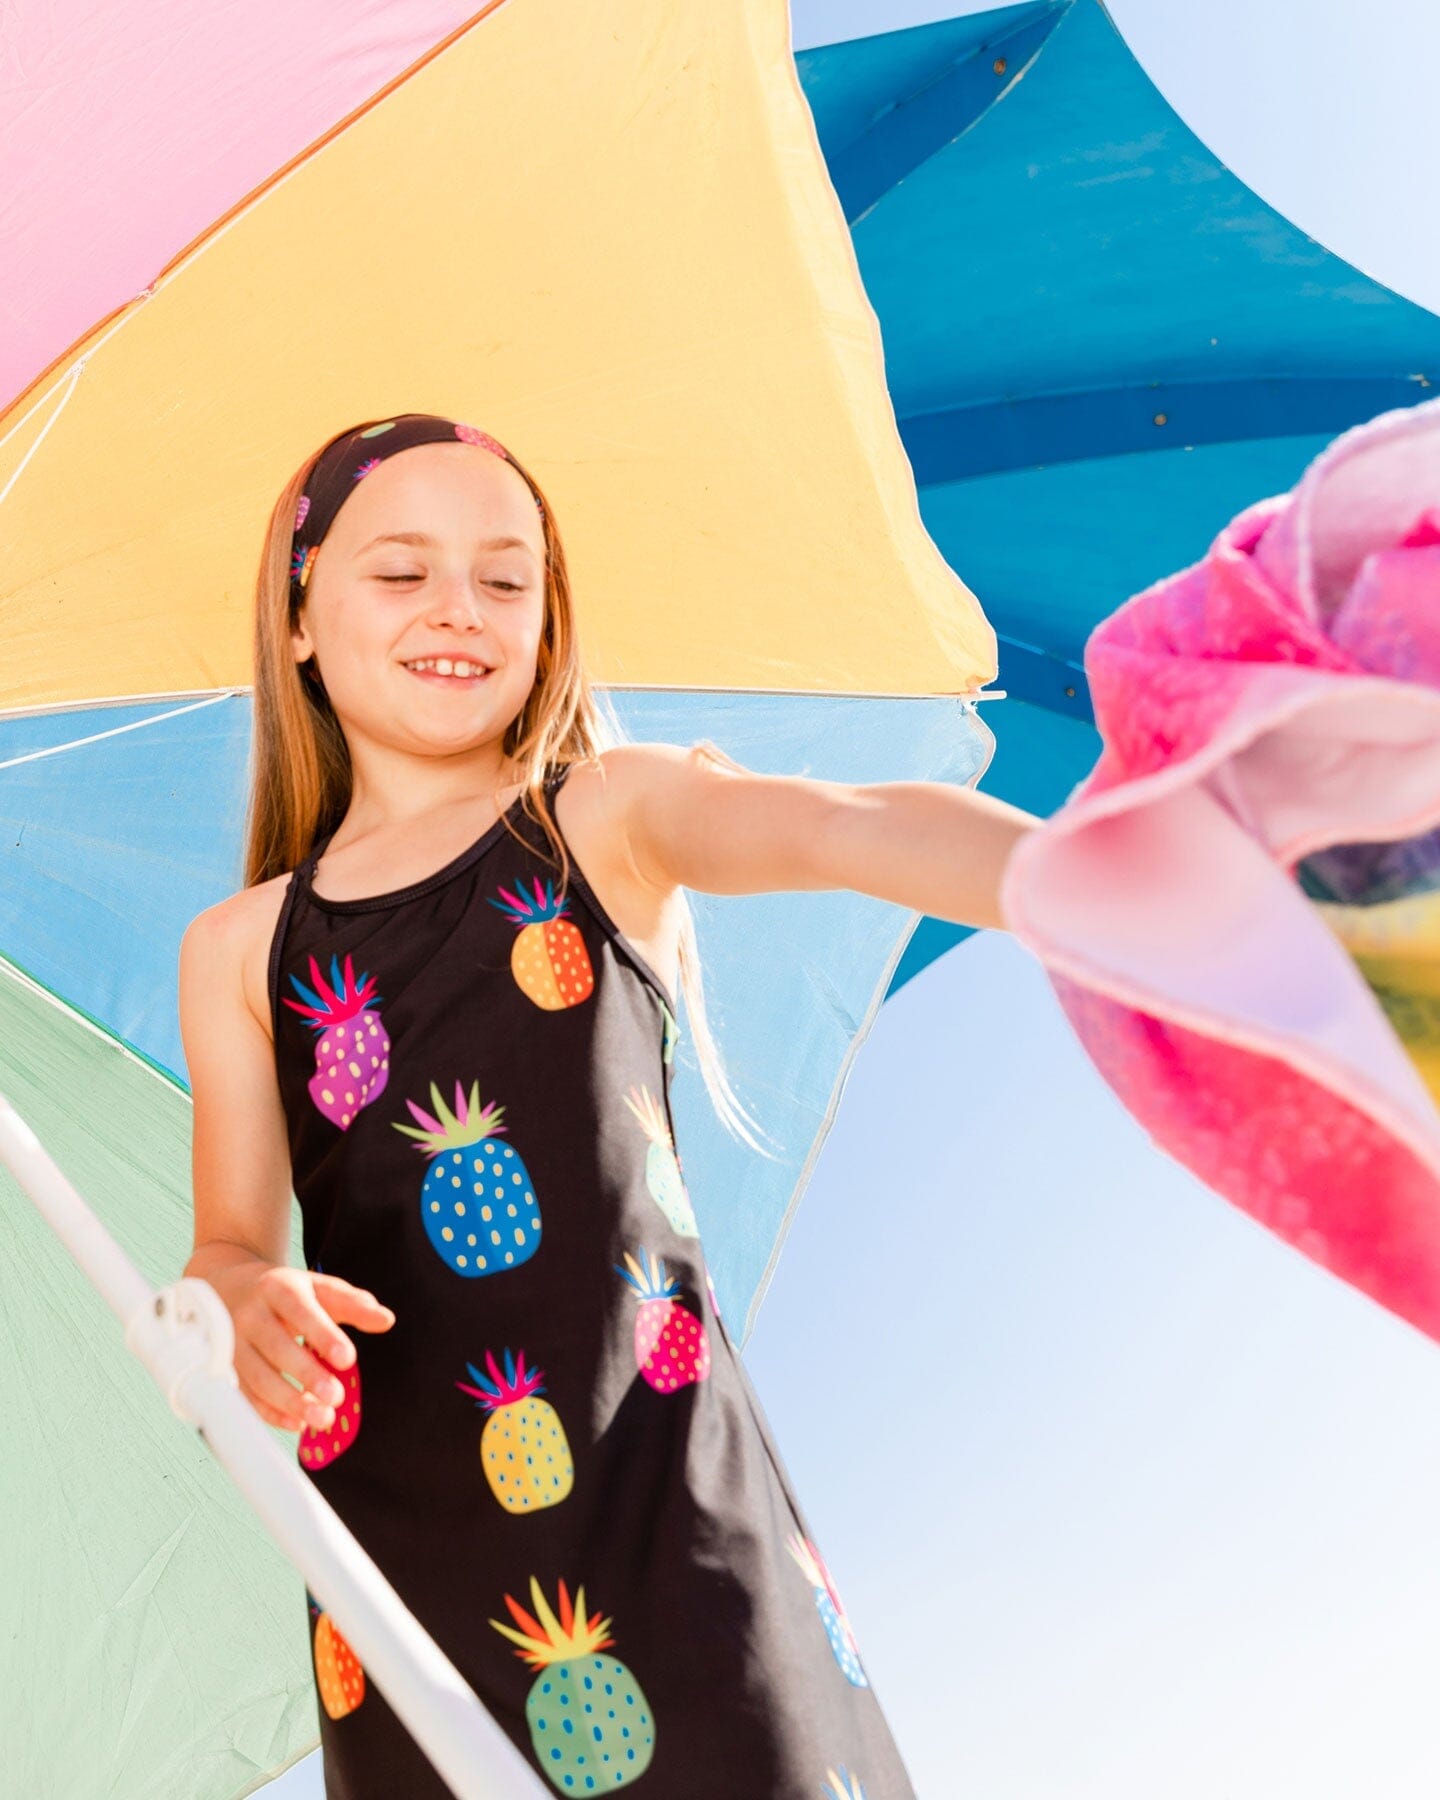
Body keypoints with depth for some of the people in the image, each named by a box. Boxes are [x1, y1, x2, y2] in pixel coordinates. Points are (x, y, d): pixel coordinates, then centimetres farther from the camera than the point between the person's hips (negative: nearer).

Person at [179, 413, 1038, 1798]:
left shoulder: (611, 816, 2)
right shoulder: (240, 954, 8)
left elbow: (844, 827, -17)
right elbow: (228, 1242, 7)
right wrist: (251, 1306, -18)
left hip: (666, 1506, -1)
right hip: (402, 1536, 2)